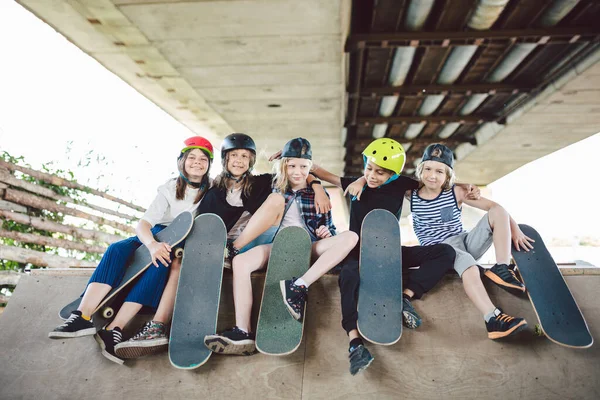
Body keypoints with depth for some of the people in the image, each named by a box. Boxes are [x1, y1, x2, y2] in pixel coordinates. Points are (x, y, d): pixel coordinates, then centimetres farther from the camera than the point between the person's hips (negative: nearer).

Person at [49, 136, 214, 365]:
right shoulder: (170, 189, 1)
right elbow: (143, 223, -11)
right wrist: (152, 244, -34)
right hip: (159, 237, 3)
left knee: (161, 261, -33)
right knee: (117, 249, -24)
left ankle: (114, 329, -34)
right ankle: (82, 318, -29)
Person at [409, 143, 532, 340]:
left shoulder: (456, 193, -1)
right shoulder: (411, 195, -3)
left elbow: (494, 206, 1)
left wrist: (515, 230, -7)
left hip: (466, 242, 4)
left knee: (498, 212, -12)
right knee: (469, 268, -35)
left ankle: (502, 269, -17)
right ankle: (493, 319, -41)